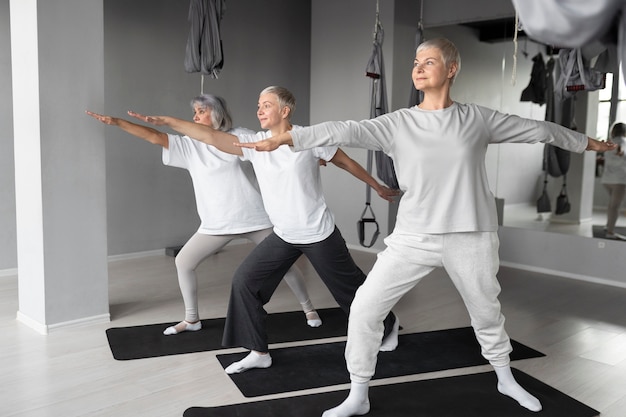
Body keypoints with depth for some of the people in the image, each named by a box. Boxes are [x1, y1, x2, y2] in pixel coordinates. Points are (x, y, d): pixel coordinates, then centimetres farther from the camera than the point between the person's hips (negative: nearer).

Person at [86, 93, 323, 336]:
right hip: (216, 224, 4)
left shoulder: (242, 136, -4)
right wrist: (116, 122, -6)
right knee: (183, 261, 2)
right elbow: (155, 137, -1)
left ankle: (308, 308, 26)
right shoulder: (190, 145, 3)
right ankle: (191, 319, 17)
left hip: (253, 218, -3)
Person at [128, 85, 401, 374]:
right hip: (283, 237, 5)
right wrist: (168, 121, -21)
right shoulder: (254, 144, -3)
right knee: (245, 282, -3)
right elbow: (212, 137, -12)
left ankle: (388, 324, 38)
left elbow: (347, 163, 0)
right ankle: (259, 352, 10)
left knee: (350, 287, 9)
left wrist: (377, 186, 10)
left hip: (320, 235, -4)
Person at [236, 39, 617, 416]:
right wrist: (285, 138, -24)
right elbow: (346, 131, -13)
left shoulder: (477, 118, 1)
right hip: (414, 238, 0)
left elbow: (536, 129, 13)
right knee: (364, 309, -7)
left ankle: (506, 379, 47)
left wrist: (587, 142, 24)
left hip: (470, 238, 1)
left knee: (487, 313, 18)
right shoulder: (399, 123, -2)